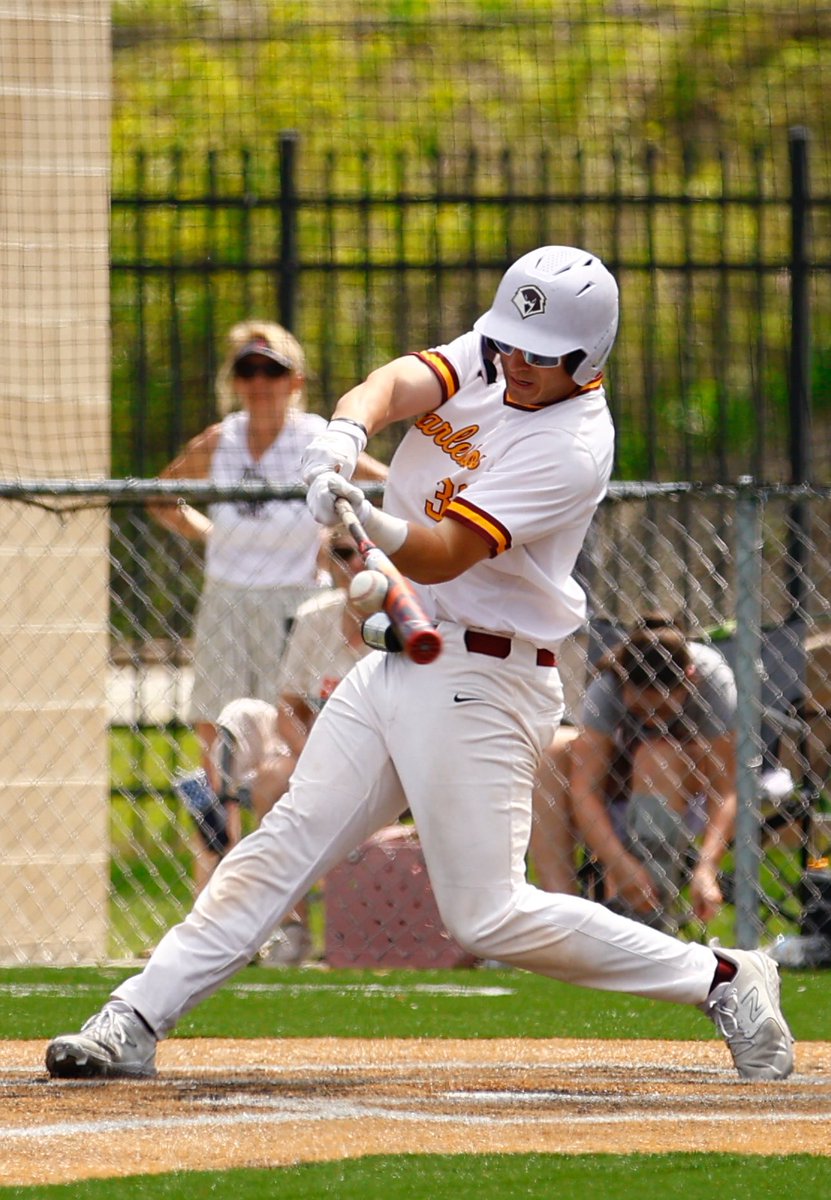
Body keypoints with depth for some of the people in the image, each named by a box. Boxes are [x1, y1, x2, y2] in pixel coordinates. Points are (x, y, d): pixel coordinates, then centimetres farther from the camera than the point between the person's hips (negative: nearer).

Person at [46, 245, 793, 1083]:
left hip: (484, 683, -8)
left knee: (486, 914, -8)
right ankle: (135, 1022, 3)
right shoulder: (484, 356, 4)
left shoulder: (573, 447, -19)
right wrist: (345, 433, -38)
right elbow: (401, 383, -16)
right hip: (395, 660, 8)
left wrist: (379, 528, -48)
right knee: (289, 840, 3)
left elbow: (444, 553, -27)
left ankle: (722, 982, 3)